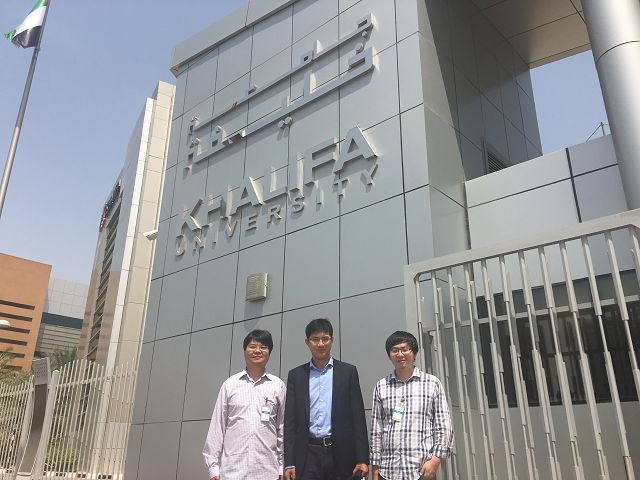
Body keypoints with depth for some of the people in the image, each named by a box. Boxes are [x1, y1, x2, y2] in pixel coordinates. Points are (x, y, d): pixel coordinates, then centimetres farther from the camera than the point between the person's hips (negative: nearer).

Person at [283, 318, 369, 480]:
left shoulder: (348, 372, 4)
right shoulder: (296, 375, 7)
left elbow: (358, 417, 1)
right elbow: (290, 420, 4)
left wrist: (362, 459, -4)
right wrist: (289, 463, -1)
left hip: (340, 455, -1)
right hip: (307, 455, 1)